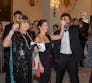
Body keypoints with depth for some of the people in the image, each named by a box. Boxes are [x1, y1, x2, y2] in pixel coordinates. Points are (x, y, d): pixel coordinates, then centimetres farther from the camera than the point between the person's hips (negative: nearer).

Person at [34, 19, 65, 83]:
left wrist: (62, 25, -7)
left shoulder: (48, 37, 8)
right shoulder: (38, 38, -12)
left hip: (48, 61, 7)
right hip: (42, 61, -7)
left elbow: (60, 36, 2)